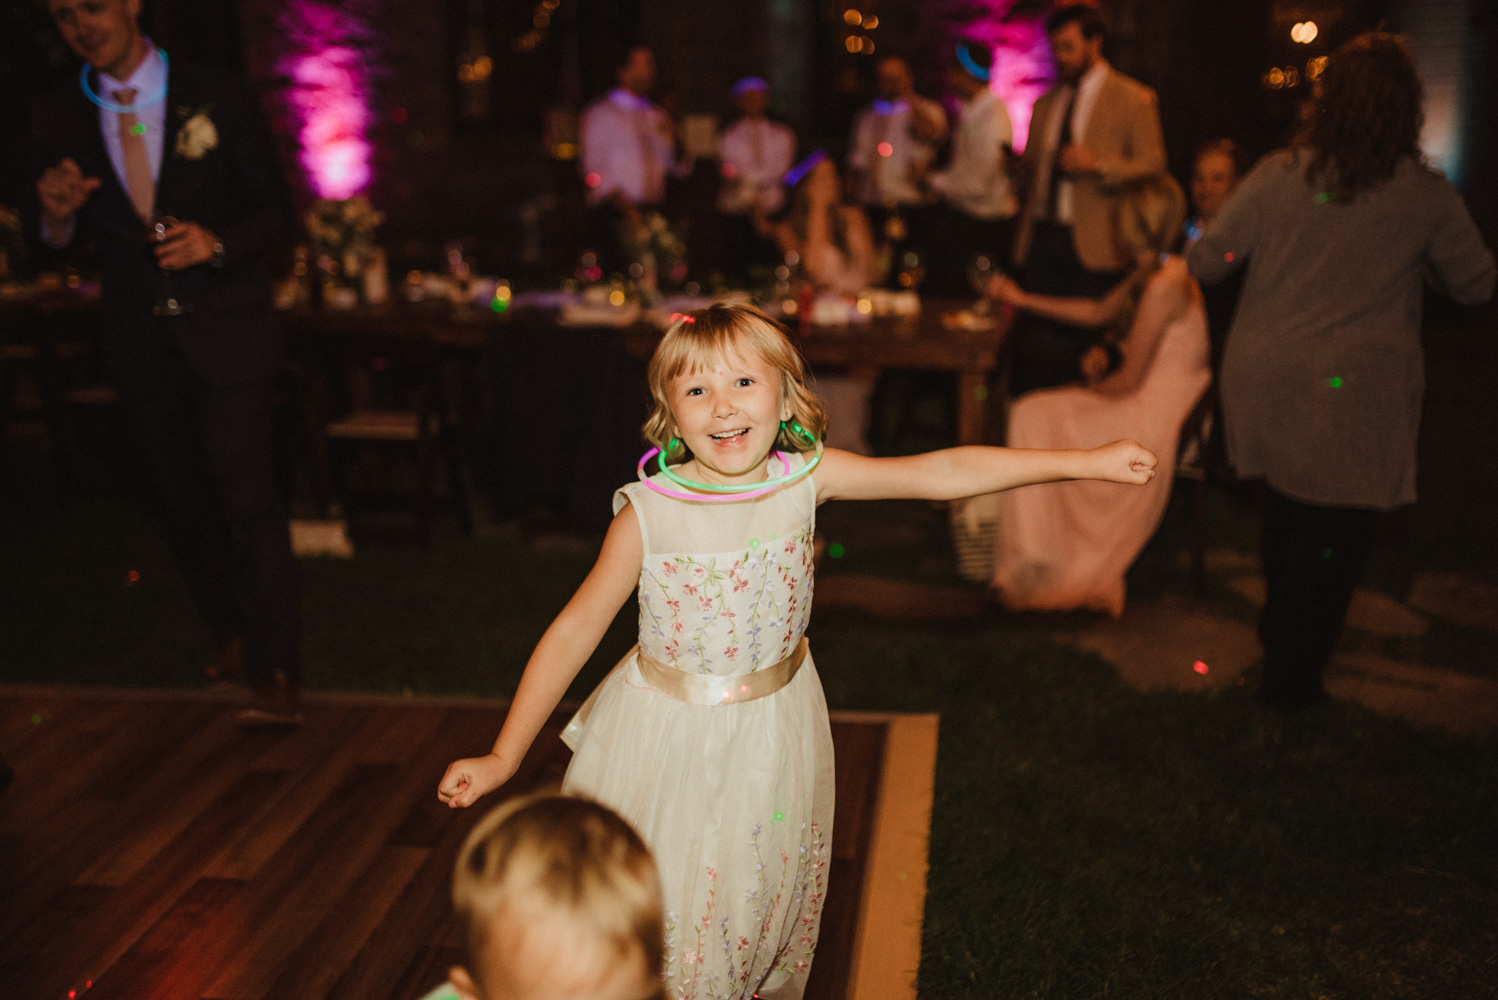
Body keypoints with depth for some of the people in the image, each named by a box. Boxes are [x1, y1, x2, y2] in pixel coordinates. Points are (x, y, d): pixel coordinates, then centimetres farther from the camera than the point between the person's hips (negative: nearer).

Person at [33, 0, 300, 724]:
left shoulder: (217, 99, -5)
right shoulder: (57, 120, 3)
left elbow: (275, 211, -2)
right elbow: (62, 245, 9)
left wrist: (216, 243, -22)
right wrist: (56, 214, -15)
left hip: (228, 335, -4)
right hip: (140, 344, 4)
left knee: (246, 498, -9)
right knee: (182, 502, 13)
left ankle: (274, 673, -6)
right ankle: (231, 631, 33)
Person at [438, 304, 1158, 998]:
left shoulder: (805, 478, -12)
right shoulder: (649, 513, -18)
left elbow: (943, 471, -13)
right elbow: (576, 630, -11)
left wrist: (1088, 461, -14)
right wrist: (503, 757, -10)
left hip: (775, 732, 3)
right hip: (672, 737, -3)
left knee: (771, 888, 20)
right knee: (669, 908, 5)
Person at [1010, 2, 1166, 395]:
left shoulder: (1133, 100, 2)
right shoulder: (1046, 104, 20)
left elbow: (1152, 166, -3)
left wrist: (1099, 165, -19)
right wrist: (1017, 165, 3)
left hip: (1091, 244, -5)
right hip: (1042, 237, 5)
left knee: (1087, 348, -4)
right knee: (1033, 347, 1)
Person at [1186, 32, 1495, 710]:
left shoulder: (1277, 176, -6)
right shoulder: (1426, 195, -6)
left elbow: (1205, 263, -1)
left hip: (1265, 377, 3)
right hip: (1358, 393, -3)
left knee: (1285, 508, 22)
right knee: (1334, 534, 9)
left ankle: (1279, 626, 41)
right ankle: (1291, 679, 17)